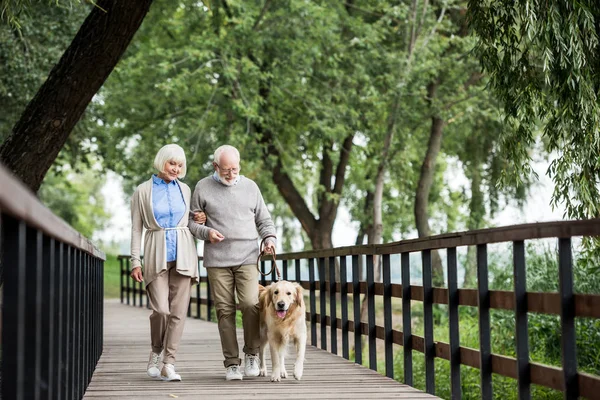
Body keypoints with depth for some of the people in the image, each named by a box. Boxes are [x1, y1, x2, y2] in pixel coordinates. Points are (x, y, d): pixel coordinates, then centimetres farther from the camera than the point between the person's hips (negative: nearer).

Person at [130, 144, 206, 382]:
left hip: (183, 254, 3)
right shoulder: (143, 191, 3)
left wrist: (200, 220, 3)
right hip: (157, 255, -3)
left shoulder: (185, 190, 11)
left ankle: (168, 364, 0)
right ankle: (156, 352, 14)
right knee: (160, 309, -13)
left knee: (178, 311, -4)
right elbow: (136, 228, 2)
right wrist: (135, 261, -5)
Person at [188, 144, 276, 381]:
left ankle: (252, 353, 7)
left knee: (250, 304, -14)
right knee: (224, 310, -1)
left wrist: (269, 238, -3)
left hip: (247, 257, 0)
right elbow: (191, 221, 10)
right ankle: (231, 362, 7)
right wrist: (206, 232, -9)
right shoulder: (203, 188, 7)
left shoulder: (250, 186, 11)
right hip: (217, 260, 0)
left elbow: (264, 220, 16)